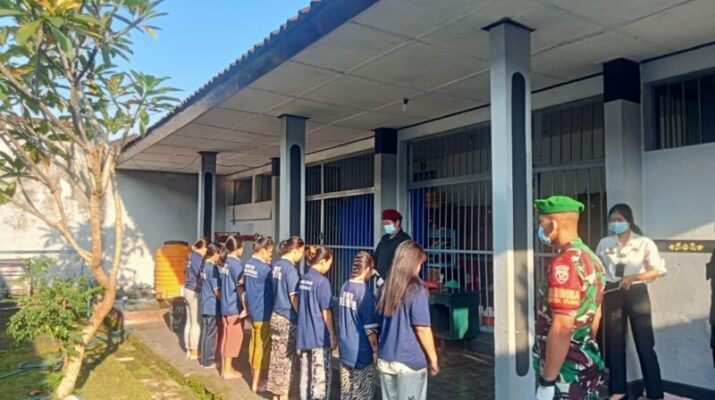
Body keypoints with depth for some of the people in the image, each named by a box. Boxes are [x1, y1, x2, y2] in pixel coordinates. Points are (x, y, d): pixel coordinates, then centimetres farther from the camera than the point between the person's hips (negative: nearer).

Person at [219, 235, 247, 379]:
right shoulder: (236, 264, -18)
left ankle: (225, 367, 25)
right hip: (235, 307, -8)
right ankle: (228, 370, 11)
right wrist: (245, 307, -20)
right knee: (233, 338, 2)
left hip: (225, 305, 8)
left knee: (226, 336, 15)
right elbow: (240, 287, -21)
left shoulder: (226, 262, 7)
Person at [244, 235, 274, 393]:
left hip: (253, 310, 9)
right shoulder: (264, 268, -22)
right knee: (262, 346, 3)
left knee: (254, 344, 19)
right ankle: (256, 383, 13)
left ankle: (254, 376, 32)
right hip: (263, 313, -9)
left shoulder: (248, 264, 5)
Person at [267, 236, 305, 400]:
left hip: (276, 316, 8)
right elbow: (294, 298, -17)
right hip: (288, 319, -8)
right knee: (286, 358, 4)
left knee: (277, 356, 15)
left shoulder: (278, 265, 8)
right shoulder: (290, 269, -18)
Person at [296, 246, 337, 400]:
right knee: (321, 376, 3)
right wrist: (333, 336, -7)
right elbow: (326, 312, -14)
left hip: (304, 335, 8)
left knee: (306, 374, 16)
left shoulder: (304, 279, 6)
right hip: (319, 336, -7)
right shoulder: (322, 281, -16)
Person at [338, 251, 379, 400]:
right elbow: (370, 328, -18)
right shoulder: (365, 292, -20)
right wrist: (375, 350, -7)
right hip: (361, 352, -7)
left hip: (345, 349, 7)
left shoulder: (345, 287, 2)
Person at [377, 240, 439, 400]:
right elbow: (422, 329, -14)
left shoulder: (387, 287, 3)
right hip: (410, 361, -6)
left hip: (385, 359, 6)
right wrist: (433, 358, -3)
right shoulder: (416, 290, -15)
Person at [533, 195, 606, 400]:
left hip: (567, 371, -9)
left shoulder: (564, 263, -23)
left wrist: (547, 380, -22)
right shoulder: (591, 258, 8)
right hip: (586, 364, 9)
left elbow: (562, 328, -27)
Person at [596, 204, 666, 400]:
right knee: (614, 342, 9)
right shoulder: (605, 243, 5)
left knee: (645, 343, 2)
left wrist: (634, 277, -17)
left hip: (636, 293, -2)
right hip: (612, 294, 3)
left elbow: (657, 270, -4)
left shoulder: (644, 243, -2)